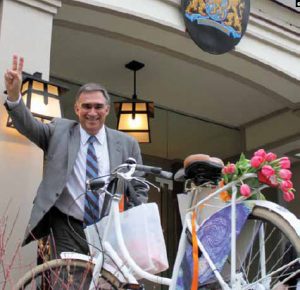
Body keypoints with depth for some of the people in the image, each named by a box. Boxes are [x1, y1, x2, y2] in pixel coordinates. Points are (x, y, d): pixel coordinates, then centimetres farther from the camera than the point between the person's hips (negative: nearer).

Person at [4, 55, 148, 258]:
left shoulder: (127, 144, 5)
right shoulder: (60, 131, 6)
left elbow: (139, 189, 10)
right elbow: (29, 126, -8)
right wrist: (14, 95, -26)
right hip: (68, 229, -1)